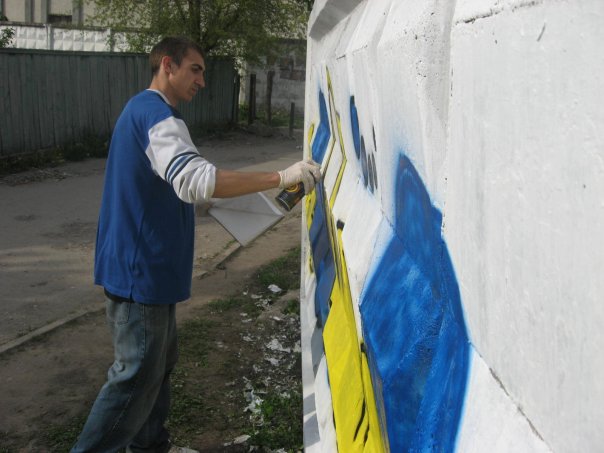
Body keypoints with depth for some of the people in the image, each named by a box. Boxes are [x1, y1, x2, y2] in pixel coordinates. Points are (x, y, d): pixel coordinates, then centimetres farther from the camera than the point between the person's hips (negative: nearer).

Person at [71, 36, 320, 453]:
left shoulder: (142, 110, 15)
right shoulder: (157, 116, -19)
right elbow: (197, 180, -35)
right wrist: (281, 178, -35)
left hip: (143, 265, 10)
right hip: (141, 270, -10)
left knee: (160, 360, 19)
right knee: (138, 376, -2)